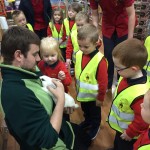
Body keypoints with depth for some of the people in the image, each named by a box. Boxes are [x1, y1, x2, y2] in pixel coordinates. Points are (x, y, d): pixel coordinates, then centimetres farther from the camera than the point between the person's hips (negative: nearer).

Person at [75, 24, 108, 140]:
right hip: (82, 93, 6)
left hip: (93, 95, -6)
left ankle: (95, 127, 47)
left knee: (95, 113, 22)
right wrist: (77, 86, 12)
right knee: (85, 110, 31)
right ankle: (87, 121, 57)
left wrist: (101, 98, -13)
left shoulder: (100, 60, -30)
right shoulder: (78, 54, -11)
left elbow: (103, 81, -21)